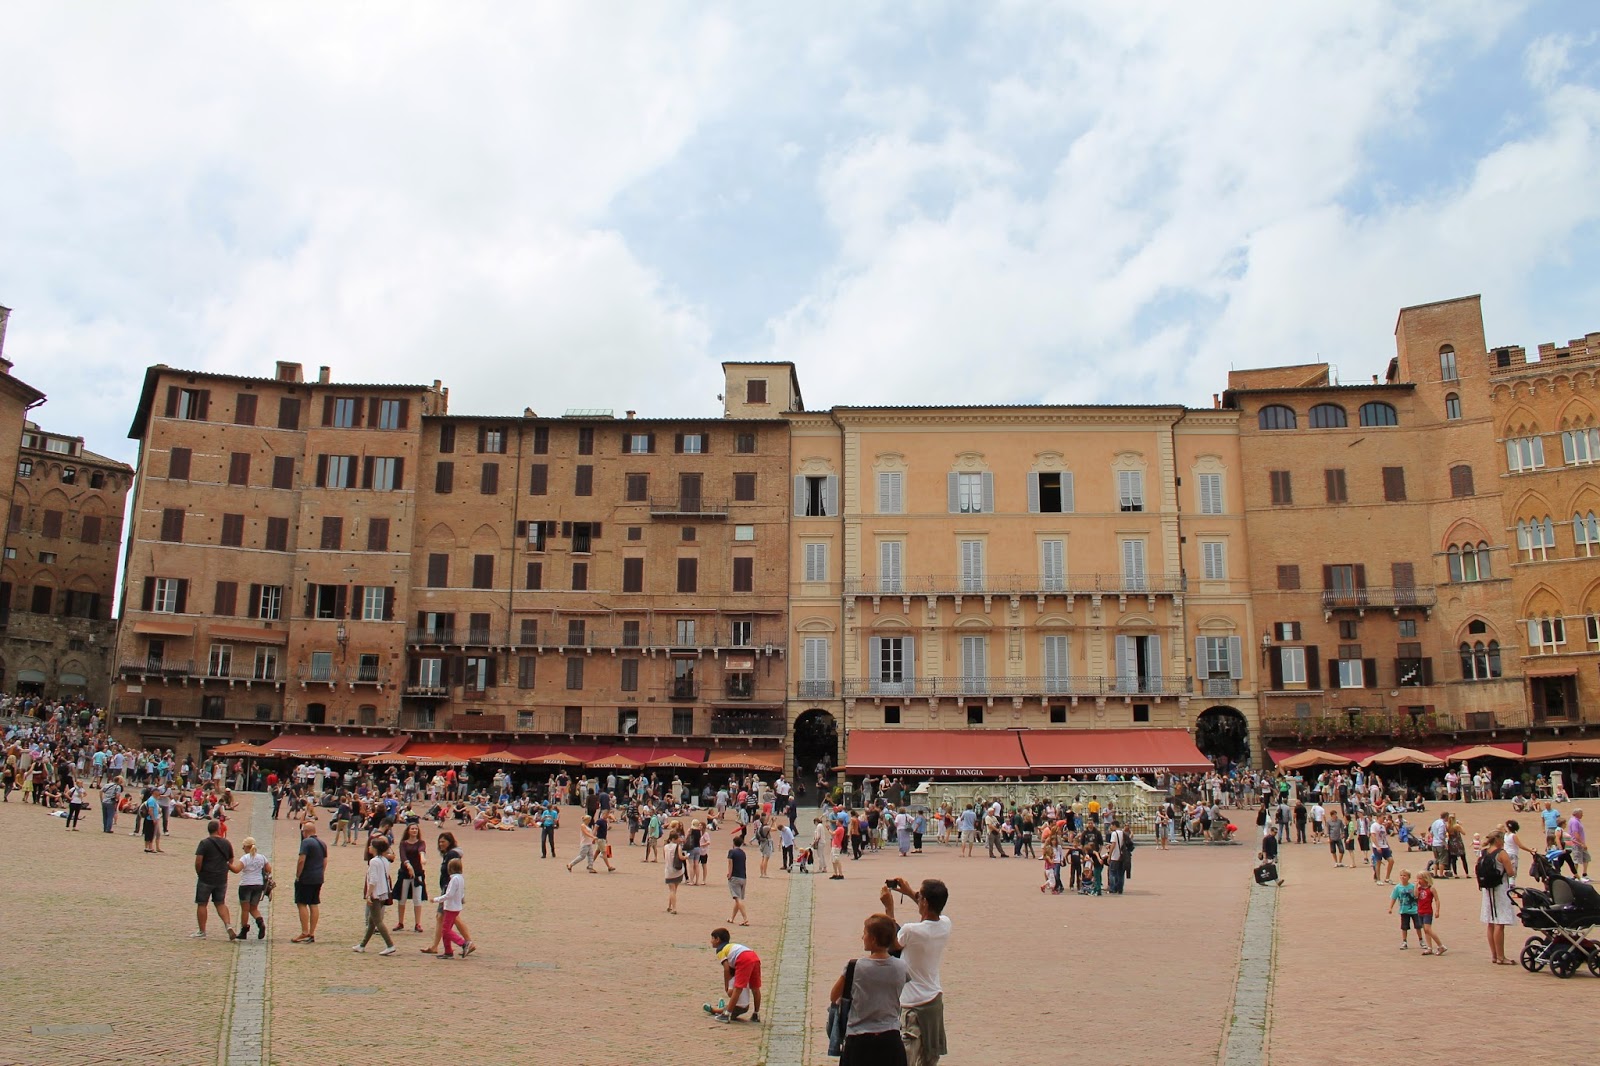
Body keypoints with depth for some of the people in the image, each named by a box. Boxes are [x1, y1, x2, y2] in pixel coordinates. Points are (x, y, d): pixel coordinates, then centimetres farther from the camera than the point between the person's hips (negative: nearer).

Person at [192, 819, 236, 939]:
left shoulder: (204, 843, -11)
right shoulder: (226, 843, 4)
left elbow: (198, 862, -15)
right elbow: (231, 861, 12)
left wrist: (199, 874, 1)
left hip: (206, 879, -4)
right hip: (222, 879, 4)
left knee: (201, 904, 8)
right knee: (220, 904, 15)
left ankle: (202, 932, 12)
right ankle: (228, 925, -3)